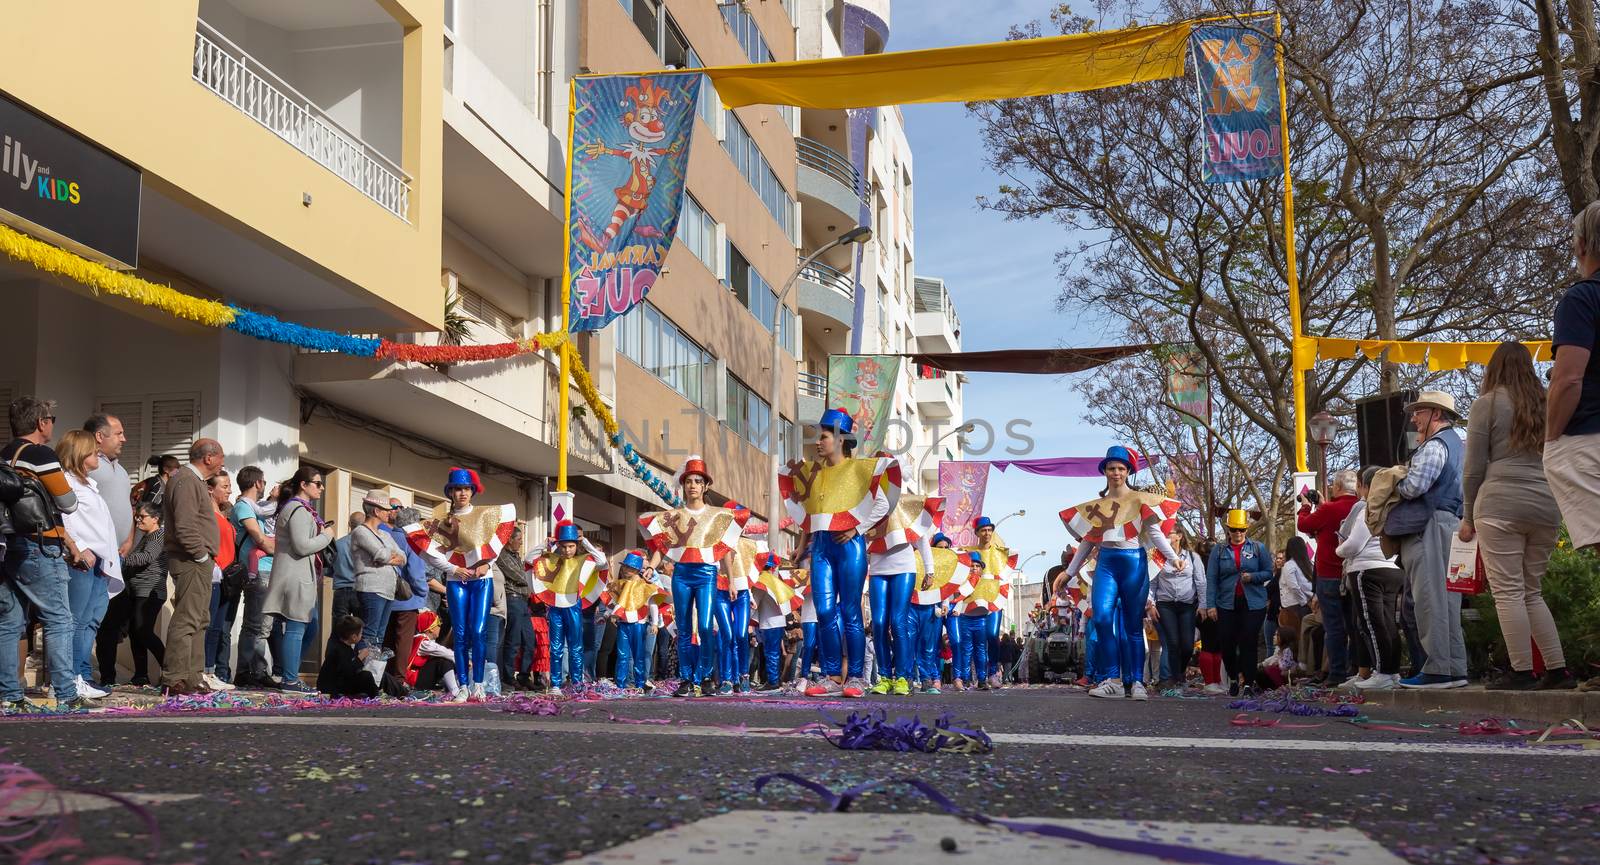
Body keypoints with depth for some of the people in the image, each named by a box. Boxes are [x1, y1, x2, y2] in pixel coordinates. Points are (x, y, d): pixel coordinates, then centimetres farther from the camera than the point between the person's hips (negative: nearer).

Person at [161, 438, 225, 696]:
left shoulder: (194, 481, 19)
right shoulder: (186, 481, -14)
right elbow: (184, 527, -23)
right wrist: (202, 555, -16)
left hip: (199, 562, 11)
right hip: (191, 562, -11)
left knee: (199, 621, 14)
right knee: (186, 621, -10)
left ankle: (193, 679, 20)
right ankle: (174, 680, -9)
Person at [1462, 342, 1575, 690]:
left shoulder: (1488, 403, 1)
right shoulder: (1546, 404, 15)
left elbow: (1473, 467, -1)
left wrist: (1468, 516, 7)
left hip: (1500, 505, -5)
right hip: (1547, 505, 6)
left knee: (1508, 590, -3)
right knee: (1531, 591, 14)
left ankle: (1522, 672, -6)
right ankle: (1557, 670, 10)